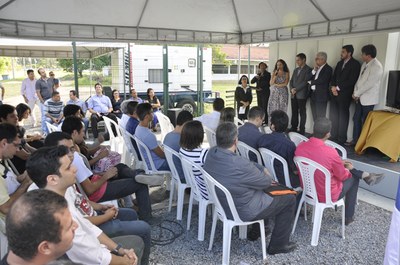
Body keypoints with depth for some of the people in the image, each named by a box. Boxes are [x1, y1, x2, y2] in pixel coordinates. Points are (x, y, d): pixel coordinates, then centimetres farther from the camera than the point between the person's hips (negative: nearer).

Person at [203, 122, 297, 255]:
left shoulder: (212, 153, -13)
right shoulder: (240, 165, -37)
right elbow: (266, 182, -17)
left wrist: (262, 168, -4)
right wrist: (268, 177, 3)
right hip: (244, 211, -8)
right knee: (289, 199, 9)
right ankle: (278, 245, 22)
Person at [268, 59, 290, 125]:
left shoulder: (286, 73, 3)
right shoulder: (274, 73, 9)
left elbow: (285, 84, -7)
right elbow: (271, 83, -1)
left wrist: (276, 84, -3)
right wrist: (275, 75, -9)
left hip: (283, 93, -2)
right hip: (274, 92, 2)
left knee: (281, 108, -5)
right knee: (273, 107, -3)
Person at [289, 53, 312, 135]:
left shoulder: (308, 69, -3)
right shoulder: (296, 70, 20)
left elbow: (305, 82, -12)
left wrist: (296, 89, -13)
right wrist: (292, 89, -2)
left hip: (301, 95, -6)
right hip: (293, 95, 6)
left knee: (302, 112, -1)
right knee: (294, 112, 9)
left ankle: (302, 130, 3)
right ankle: (293, 128, 15)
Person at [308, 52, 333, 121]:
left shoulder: (328, 69, -8)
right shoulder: (316, 68, 14)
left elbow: (322, 81, -18)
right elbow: (310, 78, 9)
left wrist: (311, 82, -5)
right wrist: (314, 70, -4)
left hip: (321, 96, -7)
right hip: (313, 95, 7)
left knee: (320, 116, -4)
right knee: (315, 116, 11)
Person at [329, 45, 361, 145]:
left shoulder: (355, 64, -5)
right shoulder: (340, 63, 16)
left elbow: (352, 80, -13)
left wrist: (338, 88, -12)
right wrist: (333, 87, -4)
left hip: (345, 94, -6)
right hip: (335, 93, 6)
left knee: (343, 117, -1)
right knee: (333, 116, 6)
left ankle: (341, 138, 7)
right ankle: (333, 136, 14)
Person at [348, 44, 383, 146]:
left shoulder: (377, 66, -18)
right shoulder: (364, 64, 8)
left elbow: (369, 84, -22)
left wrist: (356, 94, -14)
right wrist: (355, 93, 0)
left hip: (368, 99, -8)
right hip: (360, 97, 8)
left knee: (365, 122, 1)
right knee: (356, 119, 12)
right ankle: (355, 140, 24)